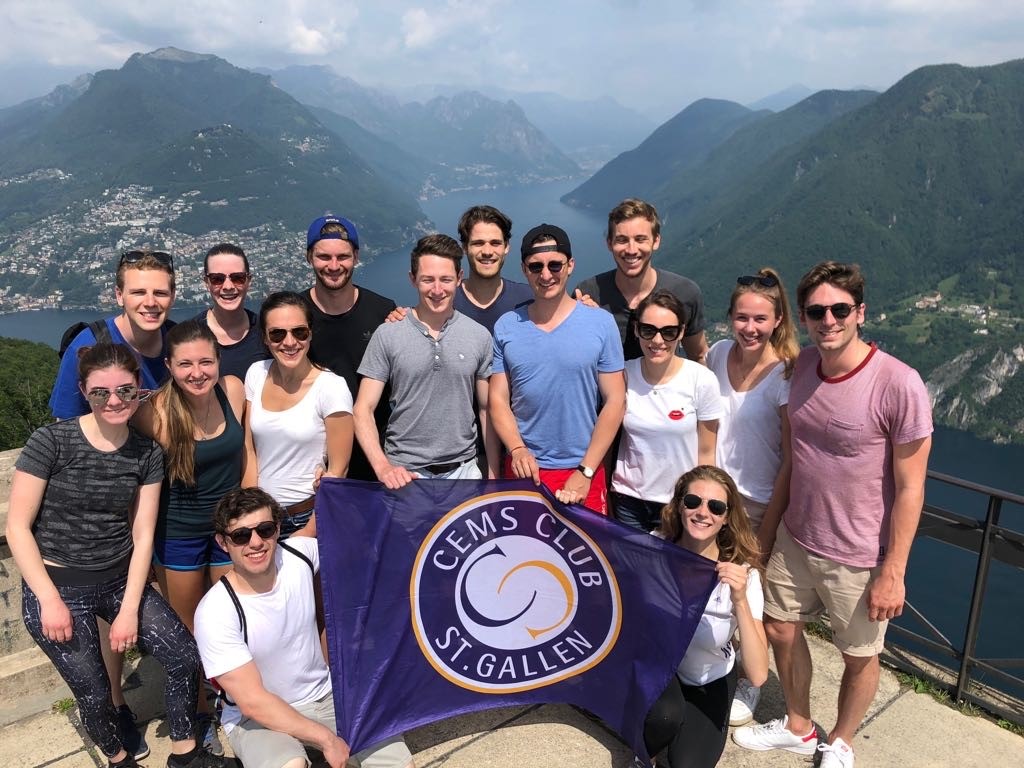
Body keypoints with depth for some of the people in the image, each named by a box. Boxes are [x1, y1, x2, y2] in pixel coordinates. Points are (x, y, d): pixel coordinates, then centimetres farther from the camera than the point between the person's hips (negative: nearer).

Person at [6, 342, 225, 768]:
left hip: (121, 580, 4)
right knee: (93, 693, 5)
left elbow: (143, 536, -2)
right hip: (57, 586, -3)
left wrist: (130, 609, -8)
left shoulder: (148, 453, -3)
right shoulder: (51, 441, -15)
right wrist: (50, 601, -15)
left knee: (186, 657, -1)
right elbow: (17, 527, -12)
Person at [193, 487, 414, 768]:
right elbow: (253, 702, -21)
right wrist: (326, 738, -18)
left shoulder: (297, 555, -13)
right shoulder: (214, 613, -24)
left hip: (325, 696, 4)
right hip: (258, 717, -4)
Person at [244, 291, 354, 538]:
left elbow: (338, 470, -13)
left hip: (310, 515, -4)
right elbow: (249, 450, 2)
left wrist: (309, 532, -11)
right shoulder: (256, 374, -2)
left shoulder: (332, 386, -16)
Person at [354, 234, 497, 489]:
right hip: (403, 472, -1)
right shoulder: (387, 335, -5)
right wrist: (383, 467, -19)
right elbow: (364, 410, -6)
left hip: (463, 470, 2)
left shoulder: (479, 336, 1)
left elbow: (487, 411, 7)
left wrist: (494, 476, 4)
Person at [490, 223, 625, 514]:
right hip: (523, 469, 2)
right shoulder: (506, 326, 1)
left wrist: (585, 472, -9)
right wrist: (517, 450, -14)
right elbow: (498, 399, 3)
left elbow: (615, 401, -5)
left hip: (583, 472, -1)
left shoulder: (601, 323, -5)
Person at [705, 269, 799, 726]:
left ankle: (750, 684, 32)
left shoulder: (786, 375, -17)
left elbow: (791, 461, -15)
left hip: (759, 502, -4)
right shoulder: (718, 354, -2)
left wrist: (768, 528, -14)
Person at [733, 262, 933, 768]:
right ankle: (798, 727, 46)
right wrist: (770, 520, 12)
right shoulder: (802, 366, -5)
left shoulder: (899, 385, -23)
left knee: (859, 656, 15)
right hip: (795, 540, 6)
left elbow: (909, 488, -17)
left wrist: (892, 572, -15)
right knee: (780, 629, 20)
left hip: (859, 559, -5)